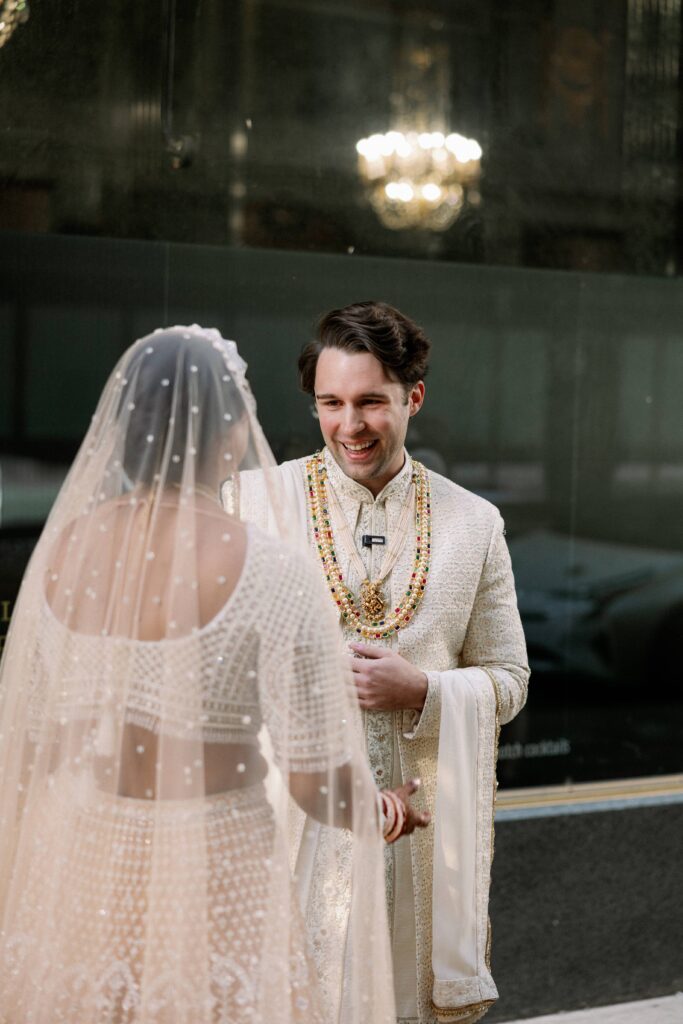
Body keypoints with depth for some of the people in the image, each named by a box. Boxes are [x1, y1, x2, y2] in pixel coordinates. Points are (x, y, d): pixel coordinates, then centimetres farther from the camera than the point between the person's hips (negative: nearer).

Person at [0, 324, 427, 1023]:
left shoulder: (64, 546, -3)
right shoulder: (267, 567, -17)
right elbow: (317, 779, -14)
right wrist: (382, 815, 7)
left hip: (78, 866, 5)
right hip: (211, 879, -5)